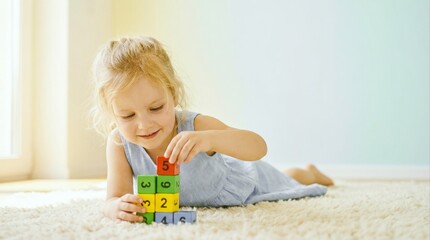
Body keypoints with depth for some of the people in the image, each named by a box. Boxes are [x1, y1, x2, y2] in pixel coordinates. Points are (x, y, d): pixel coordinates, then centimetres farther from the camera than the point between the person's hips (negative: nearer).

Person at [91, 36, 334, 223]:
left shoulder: (195, 126, -44)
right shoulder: (119, 143, -33)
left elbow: (258, 147, -54)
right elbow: (115, 197, -34)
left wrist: (209, 139, -74)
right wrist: (118, 207, -60)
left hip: (244, 182, -3)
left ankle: (309, 172, 62)